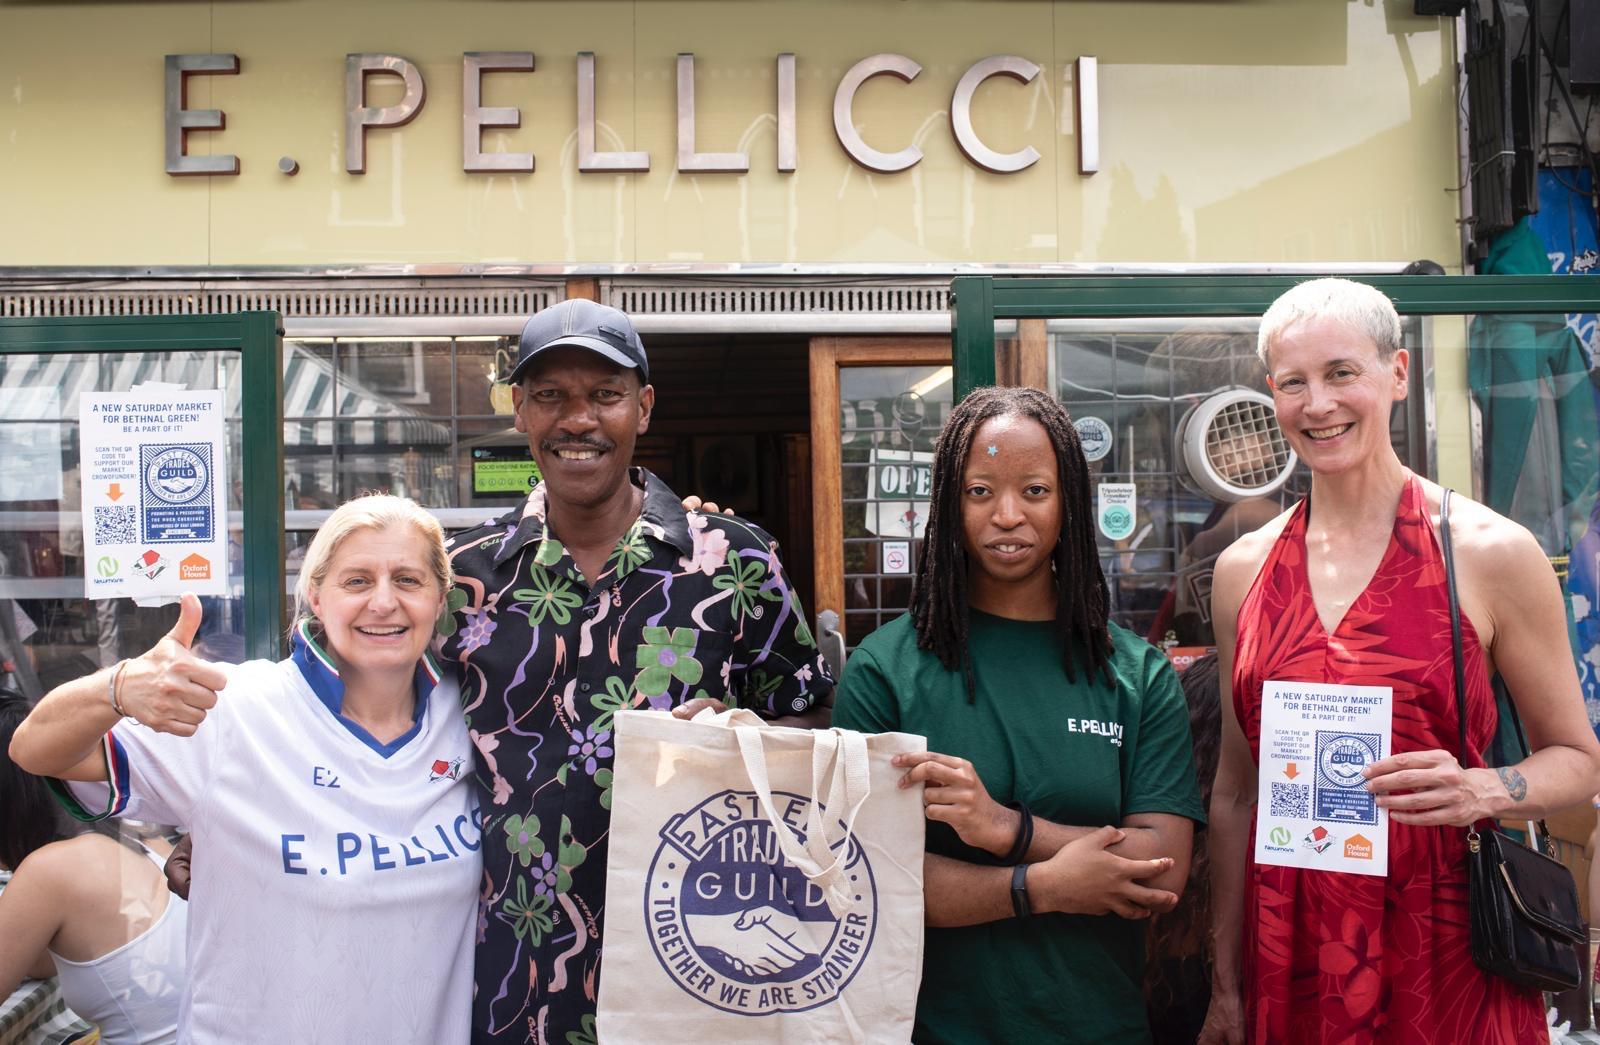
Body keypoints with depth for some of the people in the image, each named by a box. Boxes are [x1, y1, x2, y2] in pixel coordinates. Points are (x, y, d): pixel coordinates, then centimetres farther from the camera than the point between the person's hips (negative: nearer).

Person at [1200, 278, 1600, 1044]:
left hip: (1445, 945, -2)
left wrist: (1479, 792, -19)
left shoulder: (1492, 552, -6)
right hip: (1288, 948, 3)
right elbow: (1236, 788, 9)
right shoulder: (1243, 569, 3)